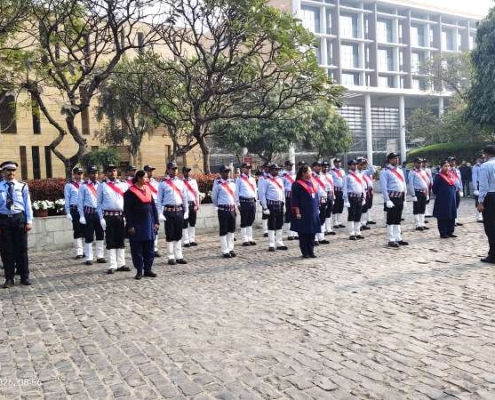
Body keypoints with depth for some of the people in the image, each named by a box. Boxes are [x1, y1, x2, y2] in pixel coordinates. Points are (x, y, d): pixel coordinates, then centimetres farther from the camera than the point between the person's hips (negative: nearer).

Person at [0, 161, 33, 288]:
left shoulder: (22, 186, 3)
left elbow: (27, 204, 2)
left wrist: (29, 221, -4)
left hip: (19, 218, 0)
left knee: (21, 249, 7)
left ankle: (24, 276, 17)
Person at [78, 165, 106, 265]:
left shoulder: (100, 185, 7)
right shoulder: (84, 186, -2)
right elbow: (80, 202, -1)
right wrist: (82, 216, -5)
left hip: (99, 212, 4)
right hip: (88, 213, -3)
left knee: (100, 235, 10)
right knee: (89, 237, 3)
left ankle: (100, 256, 21)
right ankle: (89, 258, 12)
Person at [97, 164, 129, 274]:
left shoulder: (123, 185, 9)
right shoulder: (102, 186, 3)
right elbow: (99, 204, 3)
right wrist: (101, 218, -4)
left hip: (121, 215, 3)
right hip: (108, 216, -2)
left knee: (121, 241, 9)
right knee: (110, 241, 2)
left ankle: (121, 264, 18)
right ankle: (112, 266, 8)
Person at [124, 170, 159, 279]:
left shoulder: (148, 189, 9)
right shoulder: (130, 192, -8)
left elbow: (153, 206, 11)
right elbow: (127, 210, -10)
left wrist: (156, 222, 7)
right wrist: (130, 226, -13)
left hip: (149, 224, 6)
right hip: (137, 225, -5)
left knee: (149, 248, 8)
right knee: (137, 249, 3)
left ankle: (148, 269, 18)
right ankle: (139, 271, 13)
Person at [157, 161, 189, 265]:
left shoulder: (181, 182, 10)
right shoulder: (163, 183, -1)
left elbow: (185, 198, 13)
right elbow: (159, 200, -2)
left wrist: (186, 211, 8)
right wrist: (160, 214, -7)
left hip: (179, 211, 4)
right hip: (169, 211, -4)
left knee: (178, 235, 9)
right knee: (170, 235, 3)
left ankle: (179, 256, 17)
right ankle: (171, 257, 10)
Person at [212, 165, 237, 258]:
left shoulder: (232, 183, 10)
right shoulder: (218, 184, -8)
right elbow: (214, 197, 1)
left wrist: (235, 207, 15)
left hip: (232, 209, 6)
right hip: (223, 210, -6)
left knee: (232, 230, 11)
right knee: (223, 231, 1)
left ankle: (230, 249, 22)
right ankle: (225, 251, 8)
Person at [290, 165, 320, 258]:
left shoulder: (313, 183, 12)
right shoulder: (297, 184, -9)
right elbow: (295, 199, -11)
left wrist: (317, 209, 14)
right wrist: (297, 212, -15)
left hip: (313, 213, 6)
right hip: (303, 213, -6)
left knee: (312, 233, 9)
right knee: (303, 233, 1)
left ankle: (311, 251, 18)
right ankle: (305, 253, 9)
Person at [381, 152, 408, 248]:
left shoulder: (400, 170, 16)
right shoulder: (385, 171, -8)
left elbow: (403, 185, 20)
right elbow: (383, 187, -13)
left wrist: (404, 199, 15)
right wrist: (387, 200, -18)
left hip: (400, 198, 7)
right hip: (392, 198, -7)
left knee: (398, 220, 12)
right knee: (391, 220, -2)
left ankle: (398, 238, 19)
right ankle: (391, 240, 2)